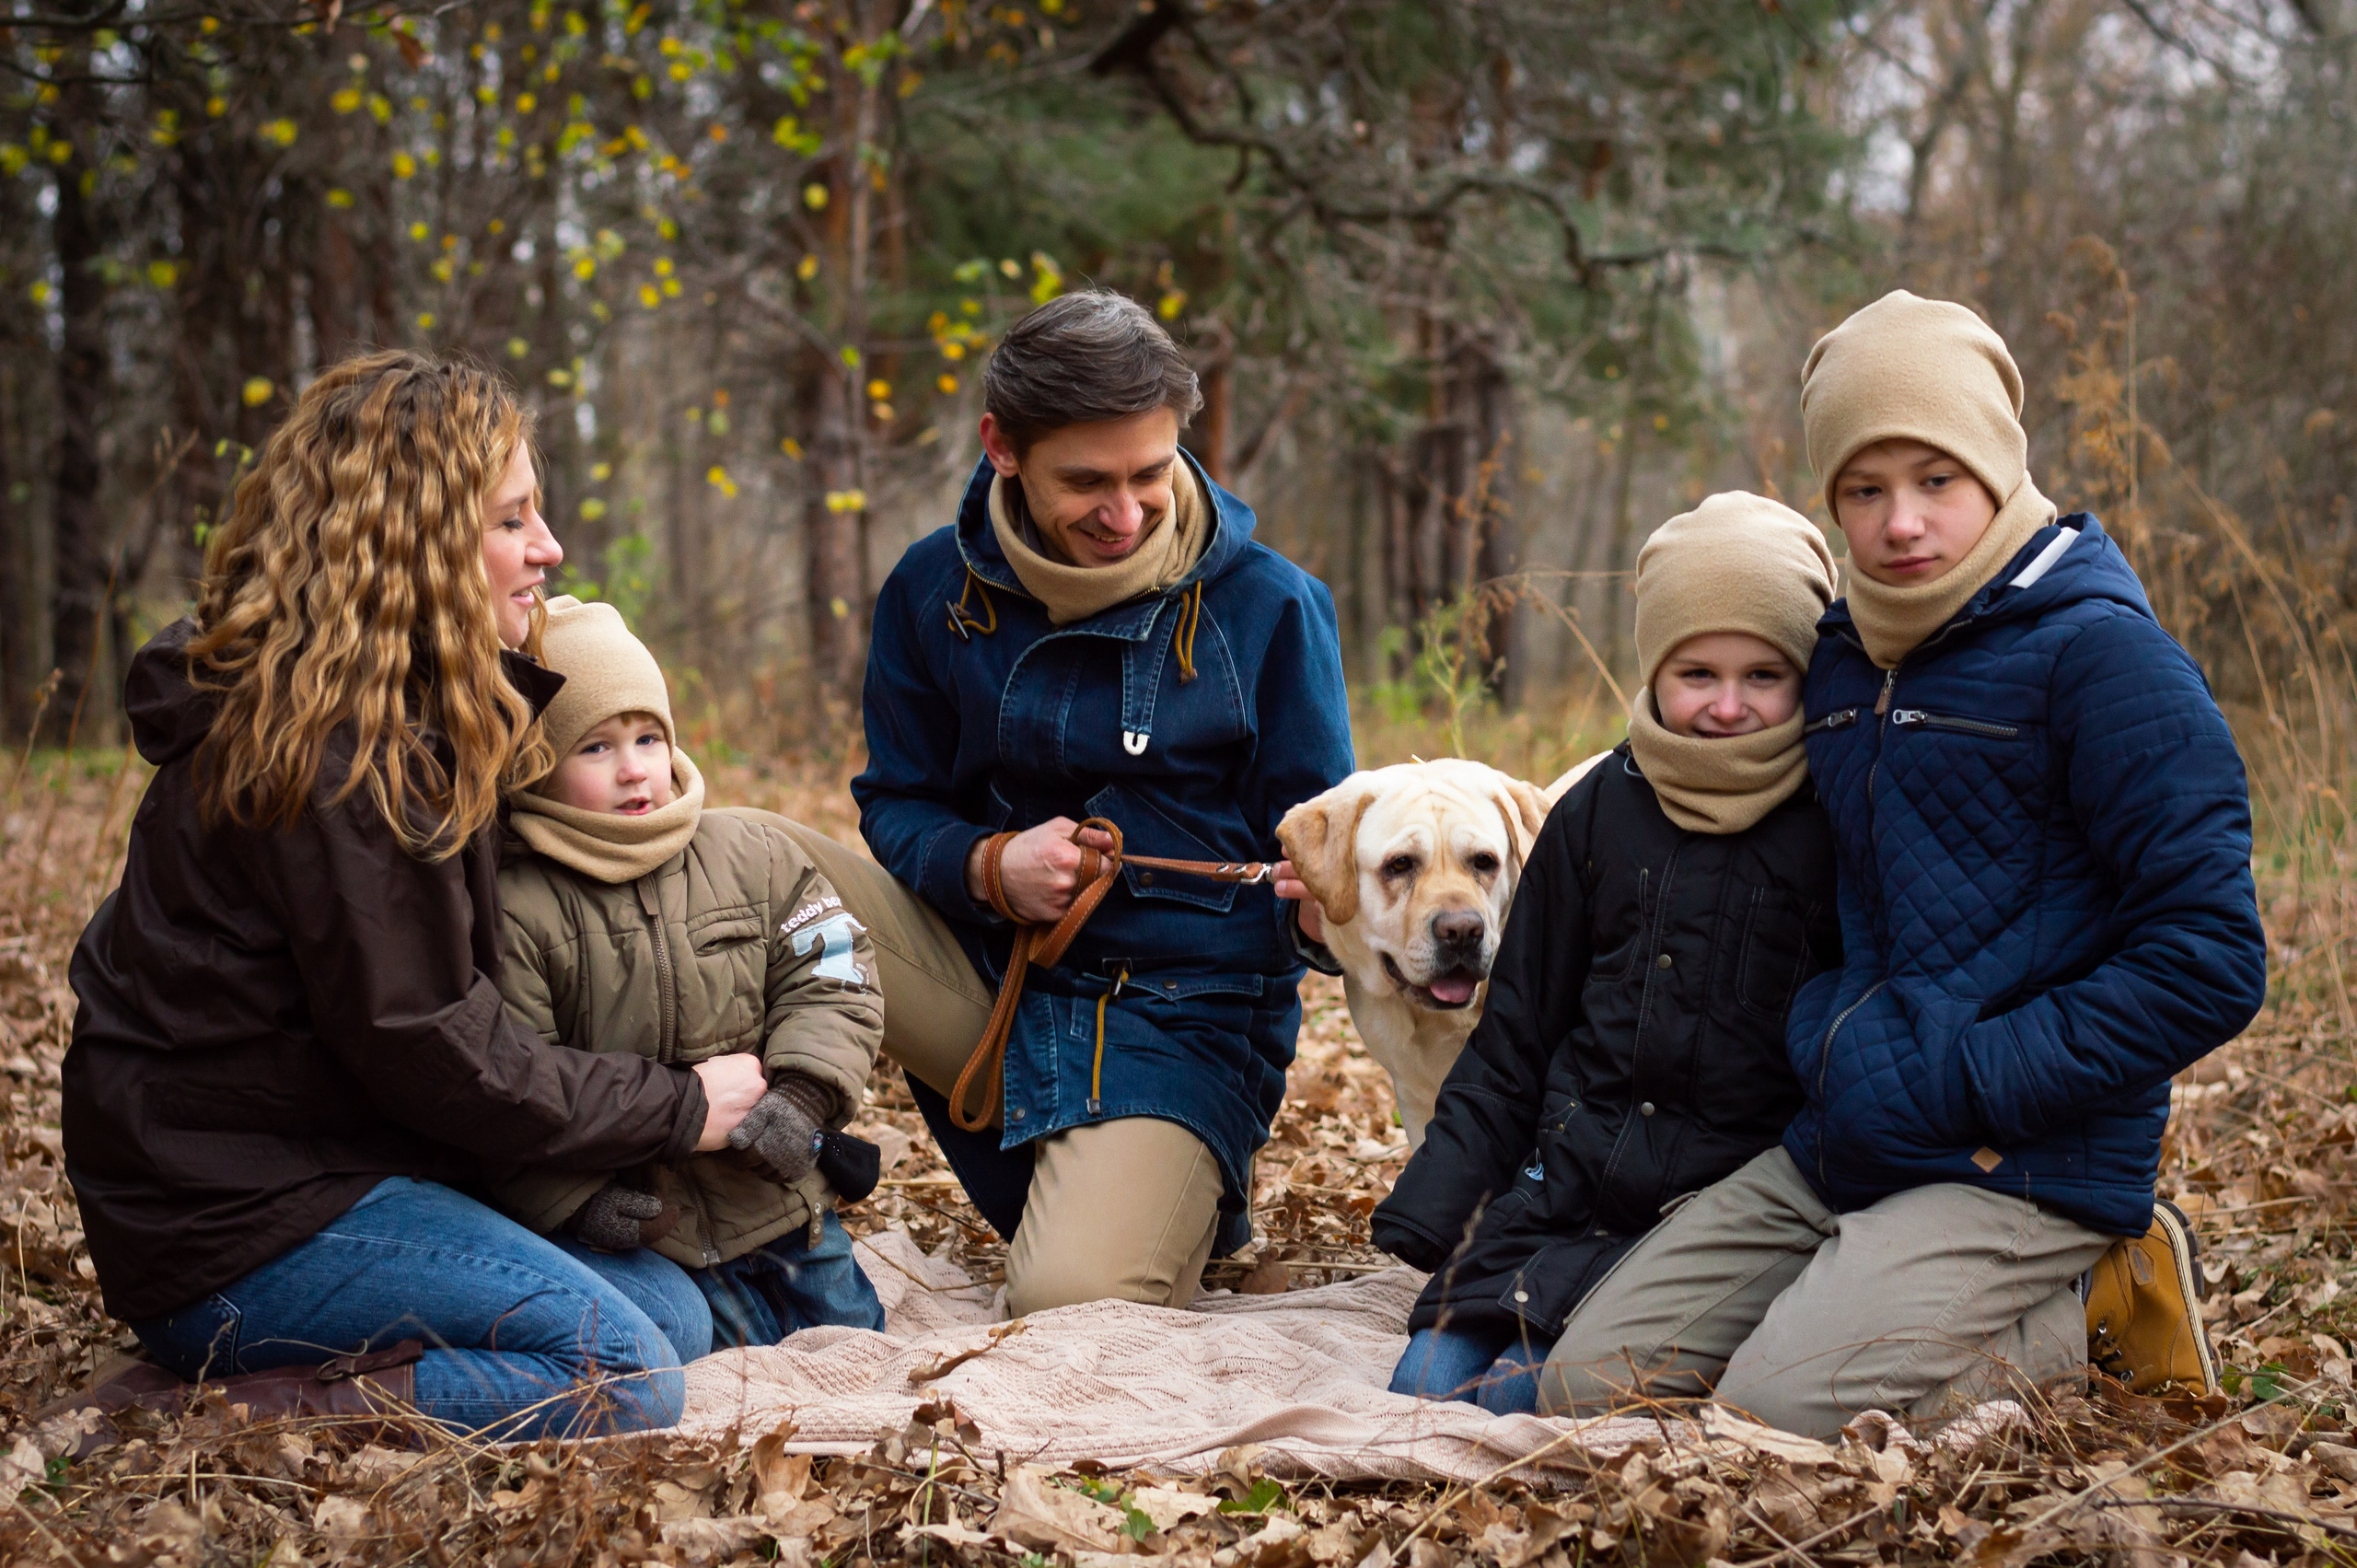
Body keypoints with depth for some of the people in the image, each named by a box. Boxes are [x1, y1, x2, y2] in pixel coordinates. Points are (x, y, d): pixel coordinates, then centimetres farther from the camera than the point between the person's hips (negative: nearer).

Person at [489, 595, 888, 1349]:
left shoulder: (755, 854, 2)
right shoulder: (516, 911, -12)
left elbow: (832, 984, 0)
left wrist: (802, 1095, -16)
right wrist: (573, 1198, -21)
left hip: (777, 1195, 4)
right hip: (640, 1222, -4)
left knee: (853, 1331, 14)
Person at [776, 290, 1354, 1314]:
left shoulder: (1270, 607, -6)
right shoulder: (935, 589, 0)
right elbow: (896, 807, 8)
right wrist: (989, 866, -15)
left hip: (1183, 1019, -3)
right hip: (983, 973, 3)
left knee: (1077, 1299, -25)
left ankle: (1172, 1193, 13)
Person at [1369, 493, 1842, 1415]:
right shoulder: (1599, 812, 9)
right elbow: (1515, 1036, 15)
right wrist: (1431, 1213, 9)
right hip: (1566, 1181, 4)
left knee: (1518, 1398, -23)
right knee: (1424, 1386, -12)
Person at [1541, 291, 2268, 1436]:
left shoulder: (2100, 656, -11)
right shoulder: (1839, 661, 11)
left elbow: (2208, 960, -15)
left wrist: (1968, 1080, -16)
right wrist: (1820, 1024, 7)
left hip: (2025, 1166, -8)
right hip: (1834, 1152, 8)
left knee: (1777, 1417, -24)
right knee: (1588, 1382, 0)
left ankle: (2076, 1325, 2)